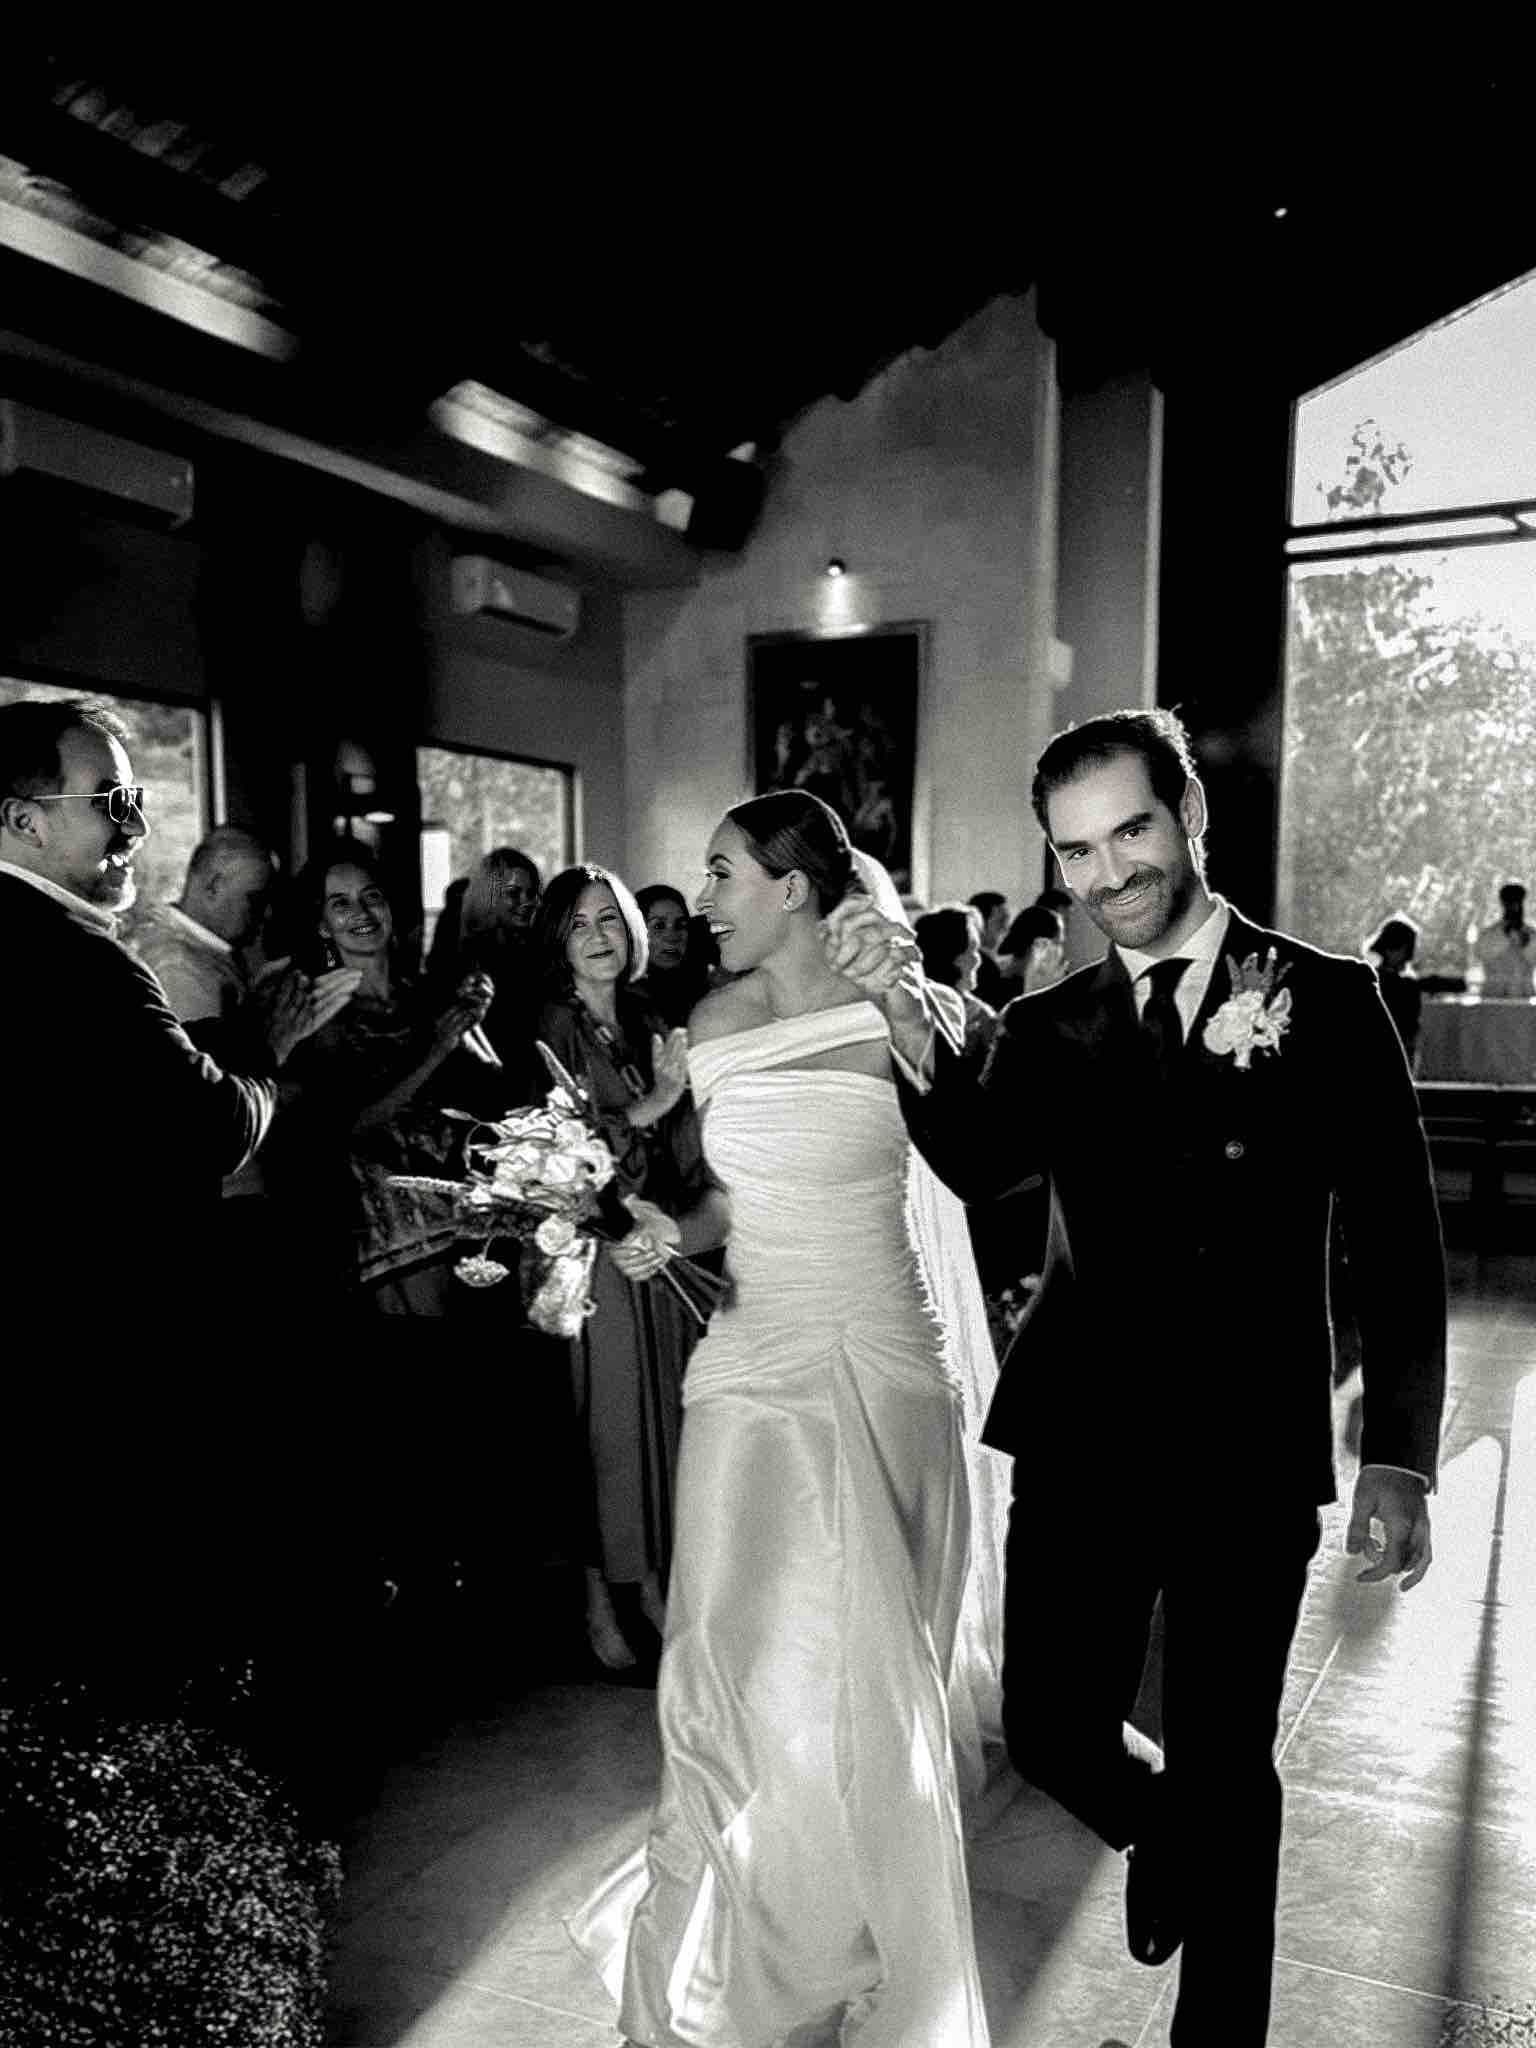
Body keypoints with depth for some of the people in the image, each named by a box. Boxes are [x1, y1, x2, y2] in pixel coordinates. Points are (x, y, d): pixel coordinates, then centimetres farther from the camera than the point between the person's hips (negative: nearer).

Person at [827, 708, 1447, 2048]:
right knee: (1049, 1731, 8)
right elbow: (976, 1167, -15)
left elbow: (1398, 1239, -3)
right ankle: (1162, 1832, 43)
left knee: (1225, 1767, 10)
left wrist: (1400, 1459, -7)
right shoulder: (1046, 1027, 3)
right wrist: (908, 1021, -31)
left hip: (1251, 1451, -2)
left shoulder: (1326, 997, -3)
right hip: (1081, 1439, 2)